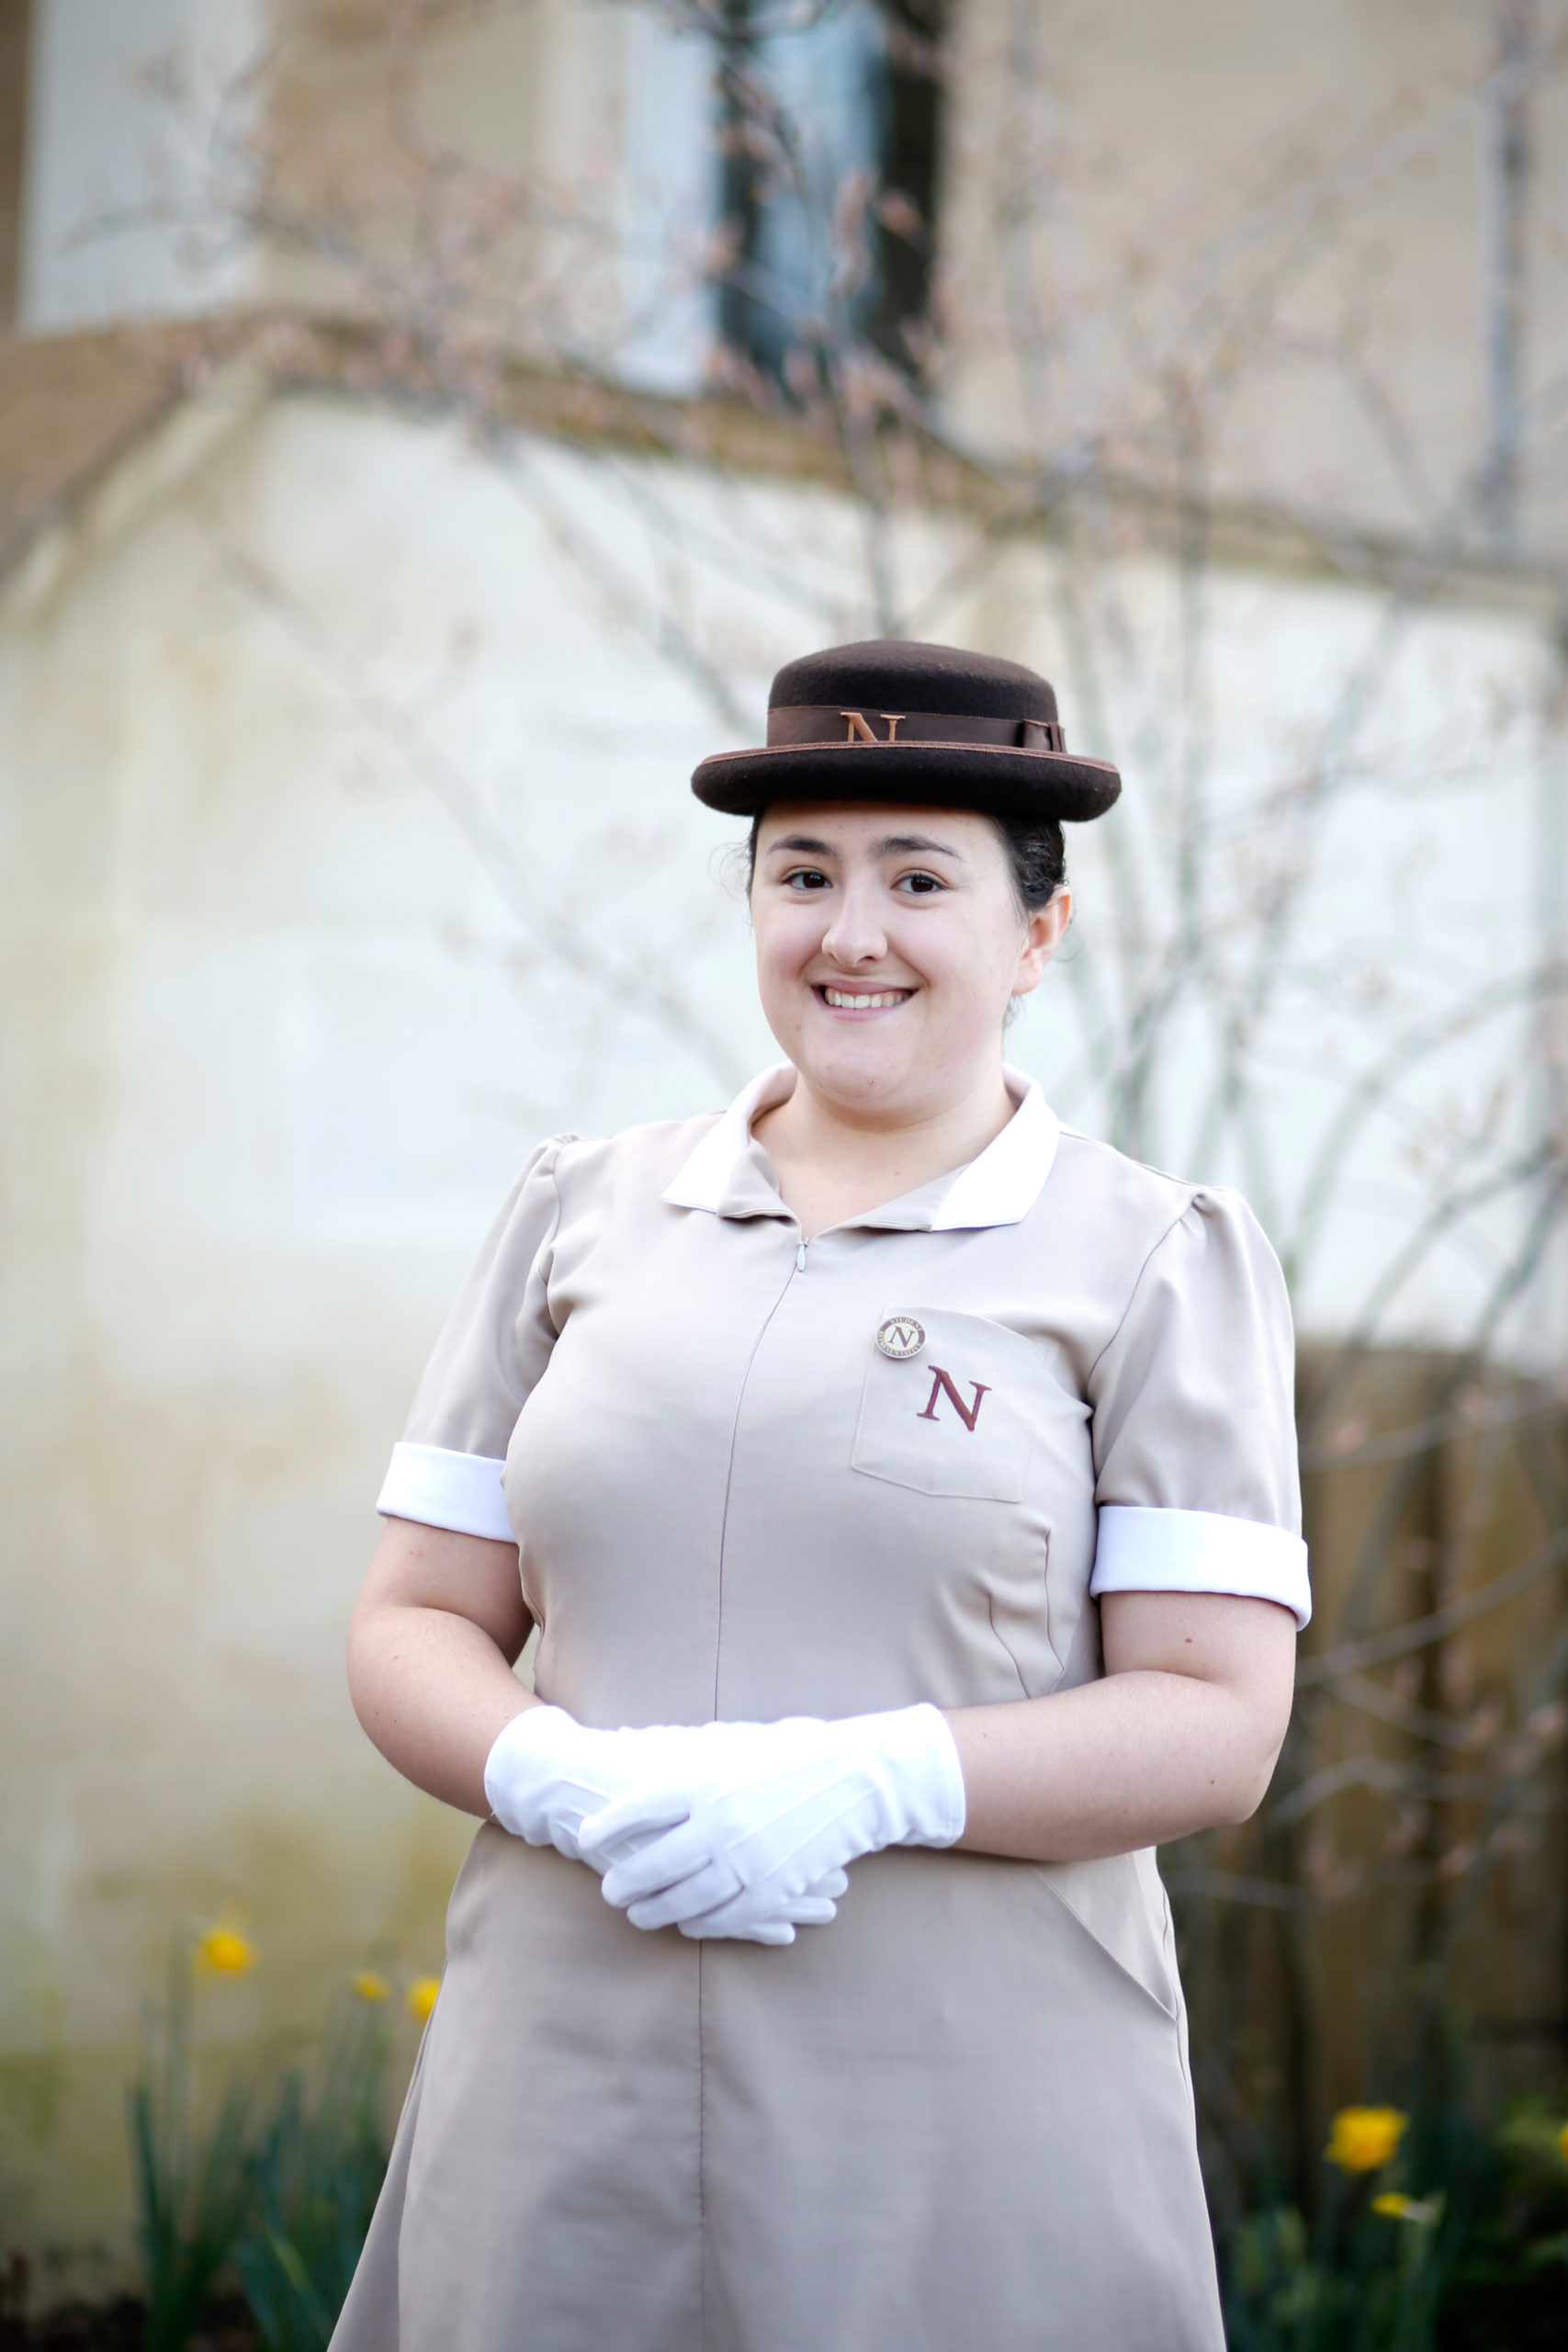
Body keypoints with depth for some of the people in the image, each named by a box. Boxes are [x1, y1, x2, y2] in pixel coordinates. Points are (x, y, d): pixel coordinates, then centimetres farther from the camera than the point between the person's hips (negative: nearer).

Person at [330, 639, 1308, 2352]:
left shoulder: (1156, 1264, 2)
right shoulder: (581, 1214, 11)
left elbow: (1217, 1725, -4)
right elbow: (412, 1628, 10)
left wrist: (864, 1783, -18)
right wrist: (564, 1781, -11)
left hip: (969, 2137, -2)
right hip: (571, 2101, 3)